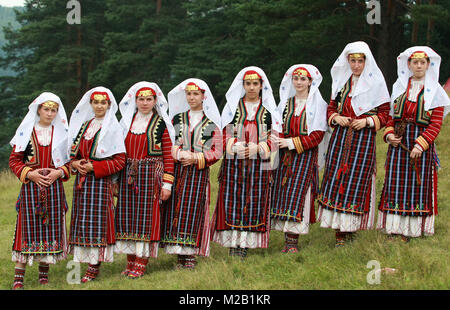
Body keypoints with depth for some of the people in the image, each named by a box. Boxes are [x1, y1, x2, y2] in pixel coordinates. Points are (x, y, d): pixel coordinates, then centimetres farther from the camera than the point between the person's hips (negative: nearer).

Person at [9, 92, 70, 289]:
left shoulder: (62, 133, 8)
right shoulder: (26, 132, 3)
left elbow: (70, 160, 11)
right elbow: (14, 160, 4)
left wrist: (59, 172, -7)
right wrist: (29, 173, -11)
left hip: (54, 188, 2)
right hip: (30, 187, -2)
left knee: (51, 227, 2)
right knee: (27, 226, -4)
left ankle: (44, 273, 14)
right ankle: (18, 277, -3)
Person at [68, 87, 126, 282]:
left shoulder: (113, 128, -5)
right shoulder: (84, 125, 14)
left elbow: (120, 160, -10)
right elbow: (74, 151, 20)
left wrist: (94, 167, -16)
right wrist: (75, 163, -3)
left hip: (100, 180, -6)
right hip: (82, 180, 6)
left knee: (97, 219, -6)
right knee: (82, 219, 6)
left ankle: (94, 267, -3)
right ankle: (86, 259, 13)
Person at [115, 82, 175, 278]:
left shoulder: (161, 123, 0)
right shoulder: (126, 122, 12)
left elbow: (168, 155, -3)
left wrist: (167, 183, -8)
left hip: (151, 175, -4)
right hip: (128, 176, 4)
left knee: (146, 215, -4)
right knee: (126, 215, 3)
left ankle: (141, 263, 3)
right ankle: (130, 261, 13)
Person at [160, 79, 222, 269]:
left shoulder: (211, 123, 6)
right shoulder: (176, 119, 12)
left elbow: (217, 151, 2)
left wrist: (196, 158, -11)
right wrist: (180, 154, -12)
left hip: (199, 172, -2)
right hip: (177, 170, 2)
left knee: (193, 209, -5)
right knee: (175, 208, -2)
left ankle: (190, 255, 0)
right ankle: (179, 253, 3)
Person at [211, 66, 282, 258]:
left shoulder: (268, 109, 10)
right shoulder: (233, 106, 10)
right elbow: (224, 134, 7)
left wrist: (258, 147, -12)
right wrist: (235, 146, -12)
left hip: (259, 163, 0)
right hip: (234, 162, 0)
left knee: (255, 201, -3)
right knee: (232, 199, -5)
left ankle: (245, 244, 2)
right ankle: (233, 244, -1)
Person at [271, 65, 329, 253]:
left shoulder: (317, 105, -1)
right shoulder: (285, 103, 14)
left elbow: (317, 135, -8)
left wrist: (291, 142, -16)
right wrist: (277, 141, -10)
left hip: (306, 155, -4)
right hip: (285, 156, 4)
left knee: (298, 193, -10)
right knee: (283, 193, -1)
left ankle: (292, 241, -9)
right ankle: (288, 240, 3)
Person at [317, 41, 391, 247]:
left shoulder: (375, 83, 1)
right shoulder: (341, 81, 12)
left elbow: (384, 114, 2)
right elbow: (331, 107, 19)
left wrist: (367, 121, -14)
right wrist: (336, 118, -3)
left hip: (364, 138, -4)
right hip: (340, 136, 4)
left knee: (357, 179, -4)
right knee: (336, 177, -1)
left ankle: (348, 229, 4)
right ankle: (339, 228, 5)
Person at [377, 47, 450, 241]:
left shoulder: (434, 90, -1)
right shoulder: (400, 86, 10)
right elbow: (391, 115, 14)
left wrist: (421, 144, -18)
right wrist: (389, 134, -4)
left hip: (421, 142, -3)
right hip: (399, 142, 3)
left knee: (417, 184, 0)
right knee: (395, 182, 1)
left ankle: (408, 230, 6)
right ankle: (393, 227, 9)